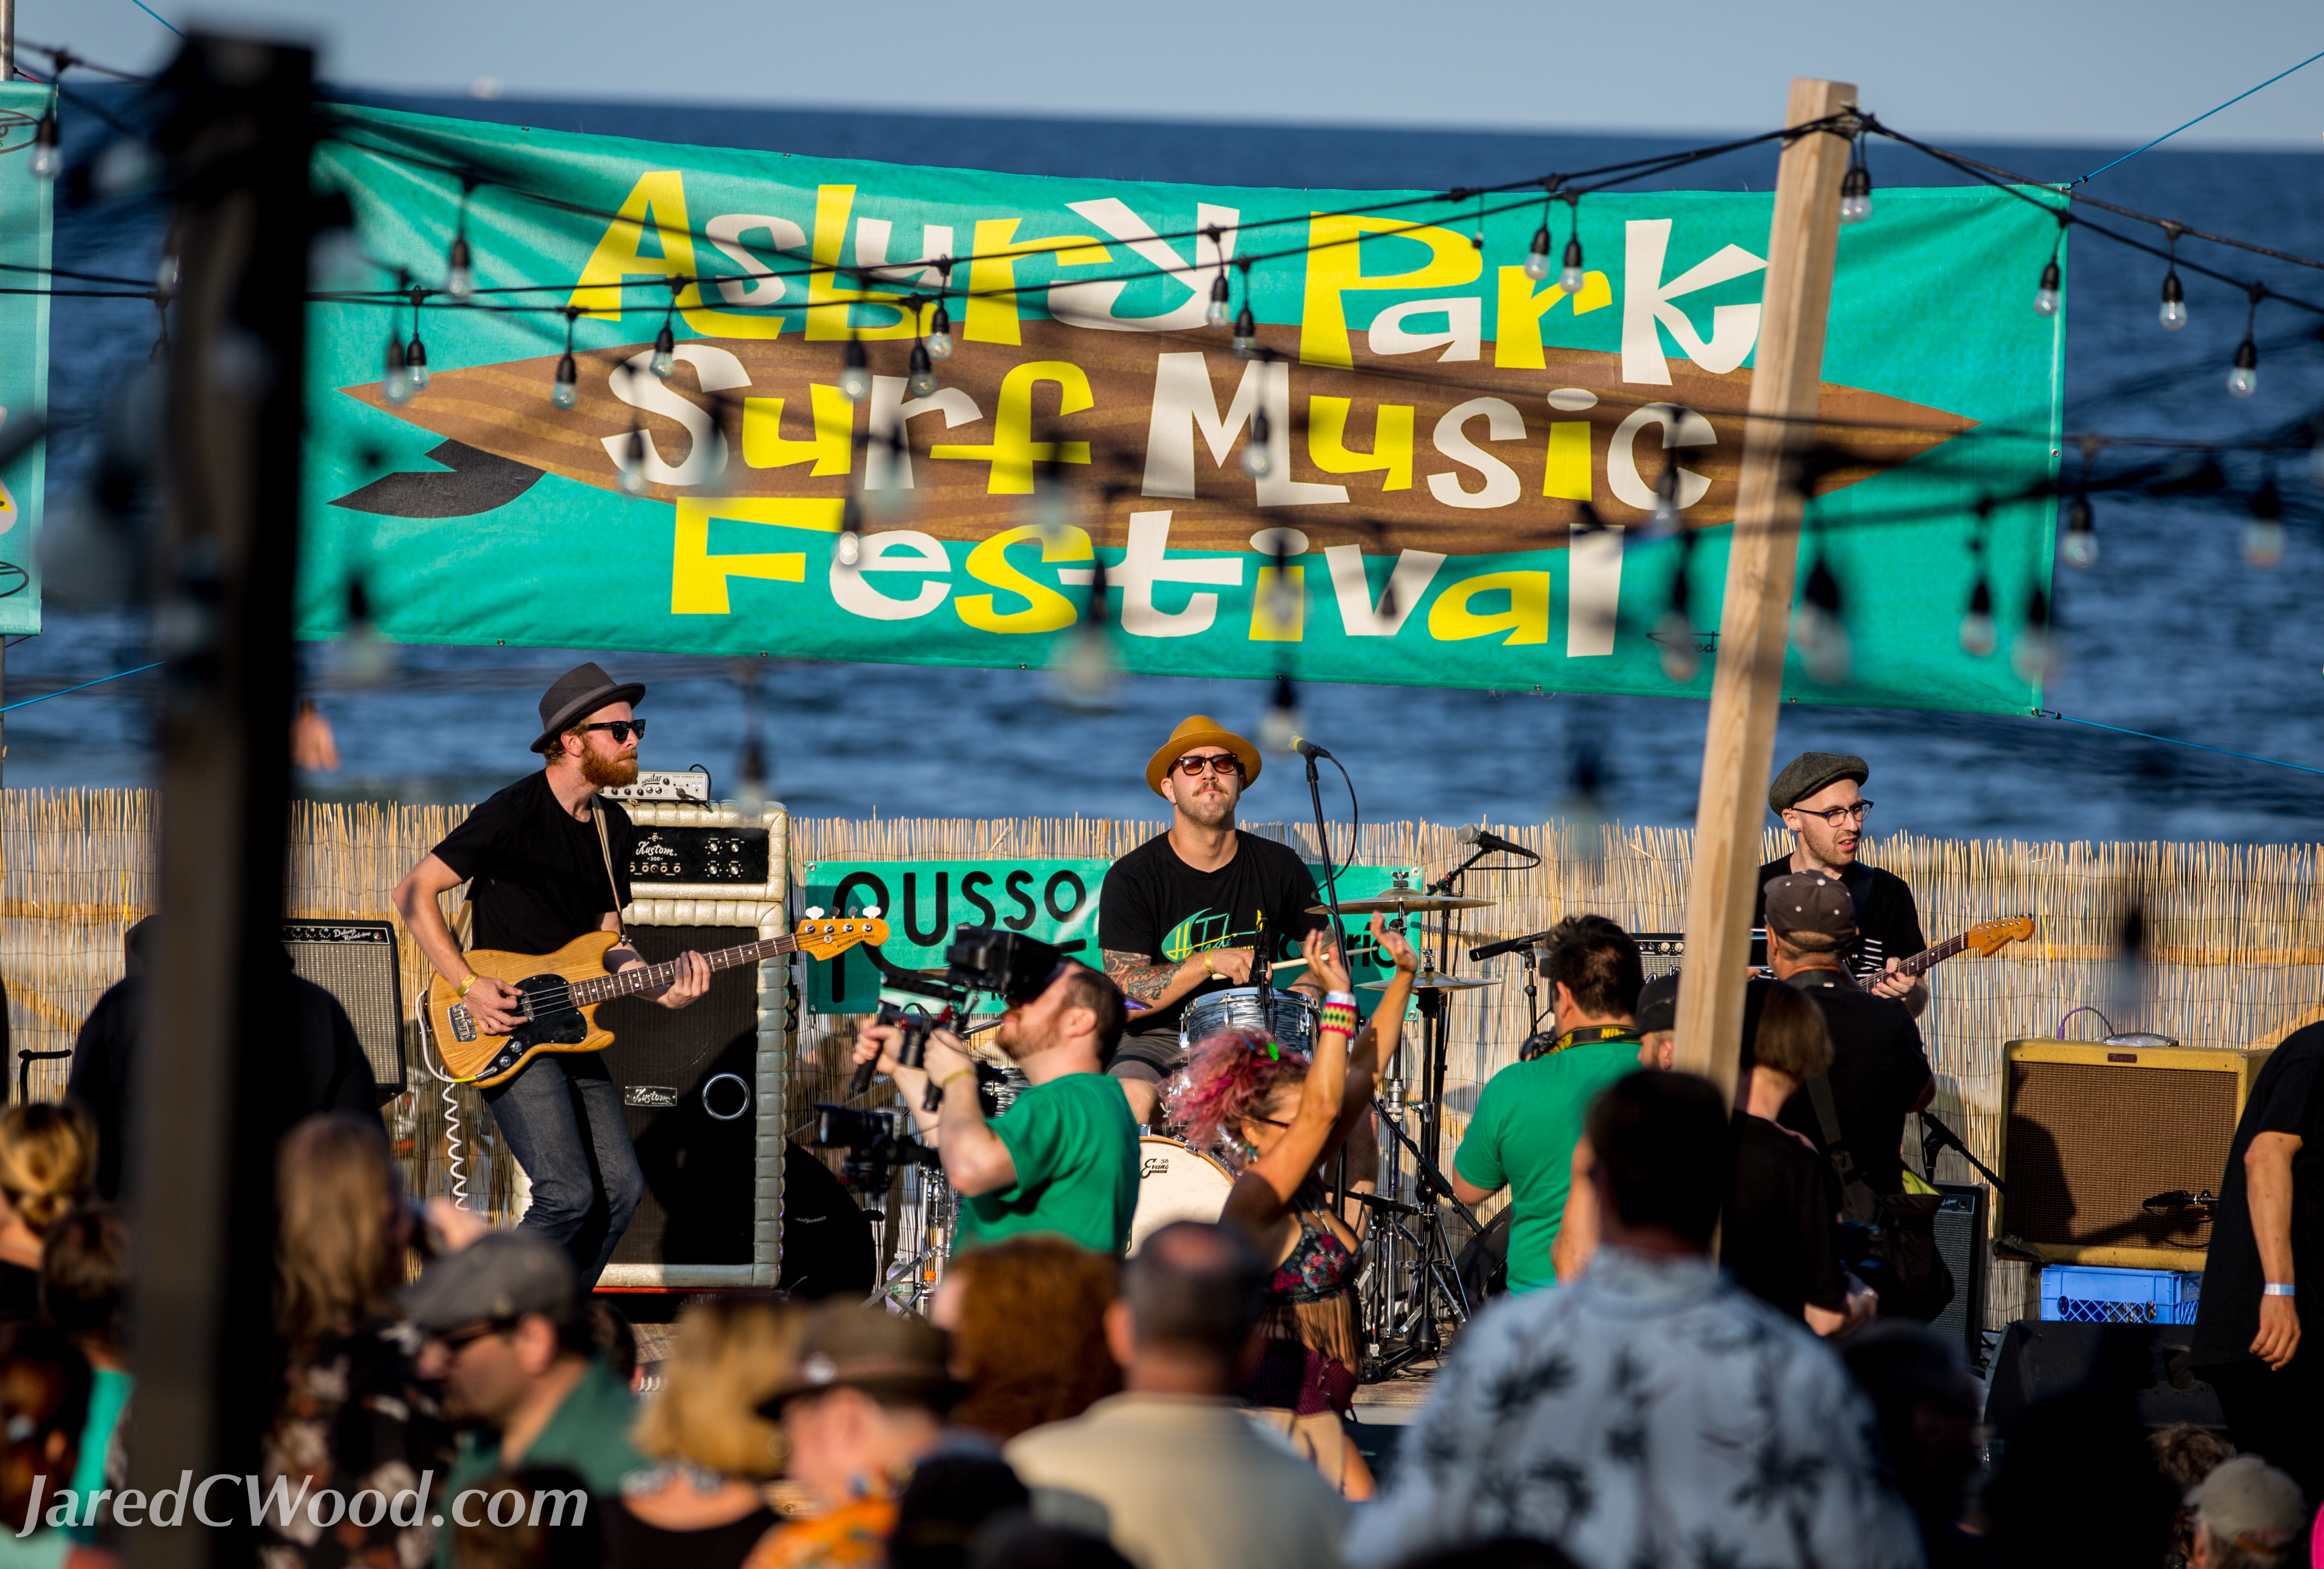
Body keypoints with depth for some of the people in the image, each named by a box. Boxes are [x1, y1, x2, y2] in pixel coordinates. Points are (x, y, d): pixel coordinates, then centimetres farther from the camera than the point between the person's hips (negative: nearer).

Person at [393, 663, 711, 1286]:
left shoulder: (613, 826, 12)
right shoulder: (515, 813, -13)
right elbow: (414, 892, -13)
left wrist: (662, 991, -3)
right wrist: (470, 987, -19)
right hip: (505, 1030, -8)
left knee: (620, 1188, 3)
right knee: (567, 1193, -18)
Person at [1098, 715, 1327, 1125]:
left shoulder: (1279, 868, 5)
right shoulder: (1132, 878, -5)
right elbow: (1125, 990, -12)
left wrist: (1302, 995, -7)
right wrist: (1210, 962, -22)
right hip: (1159, 1039, -3)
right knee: (1133, 1097, -35)